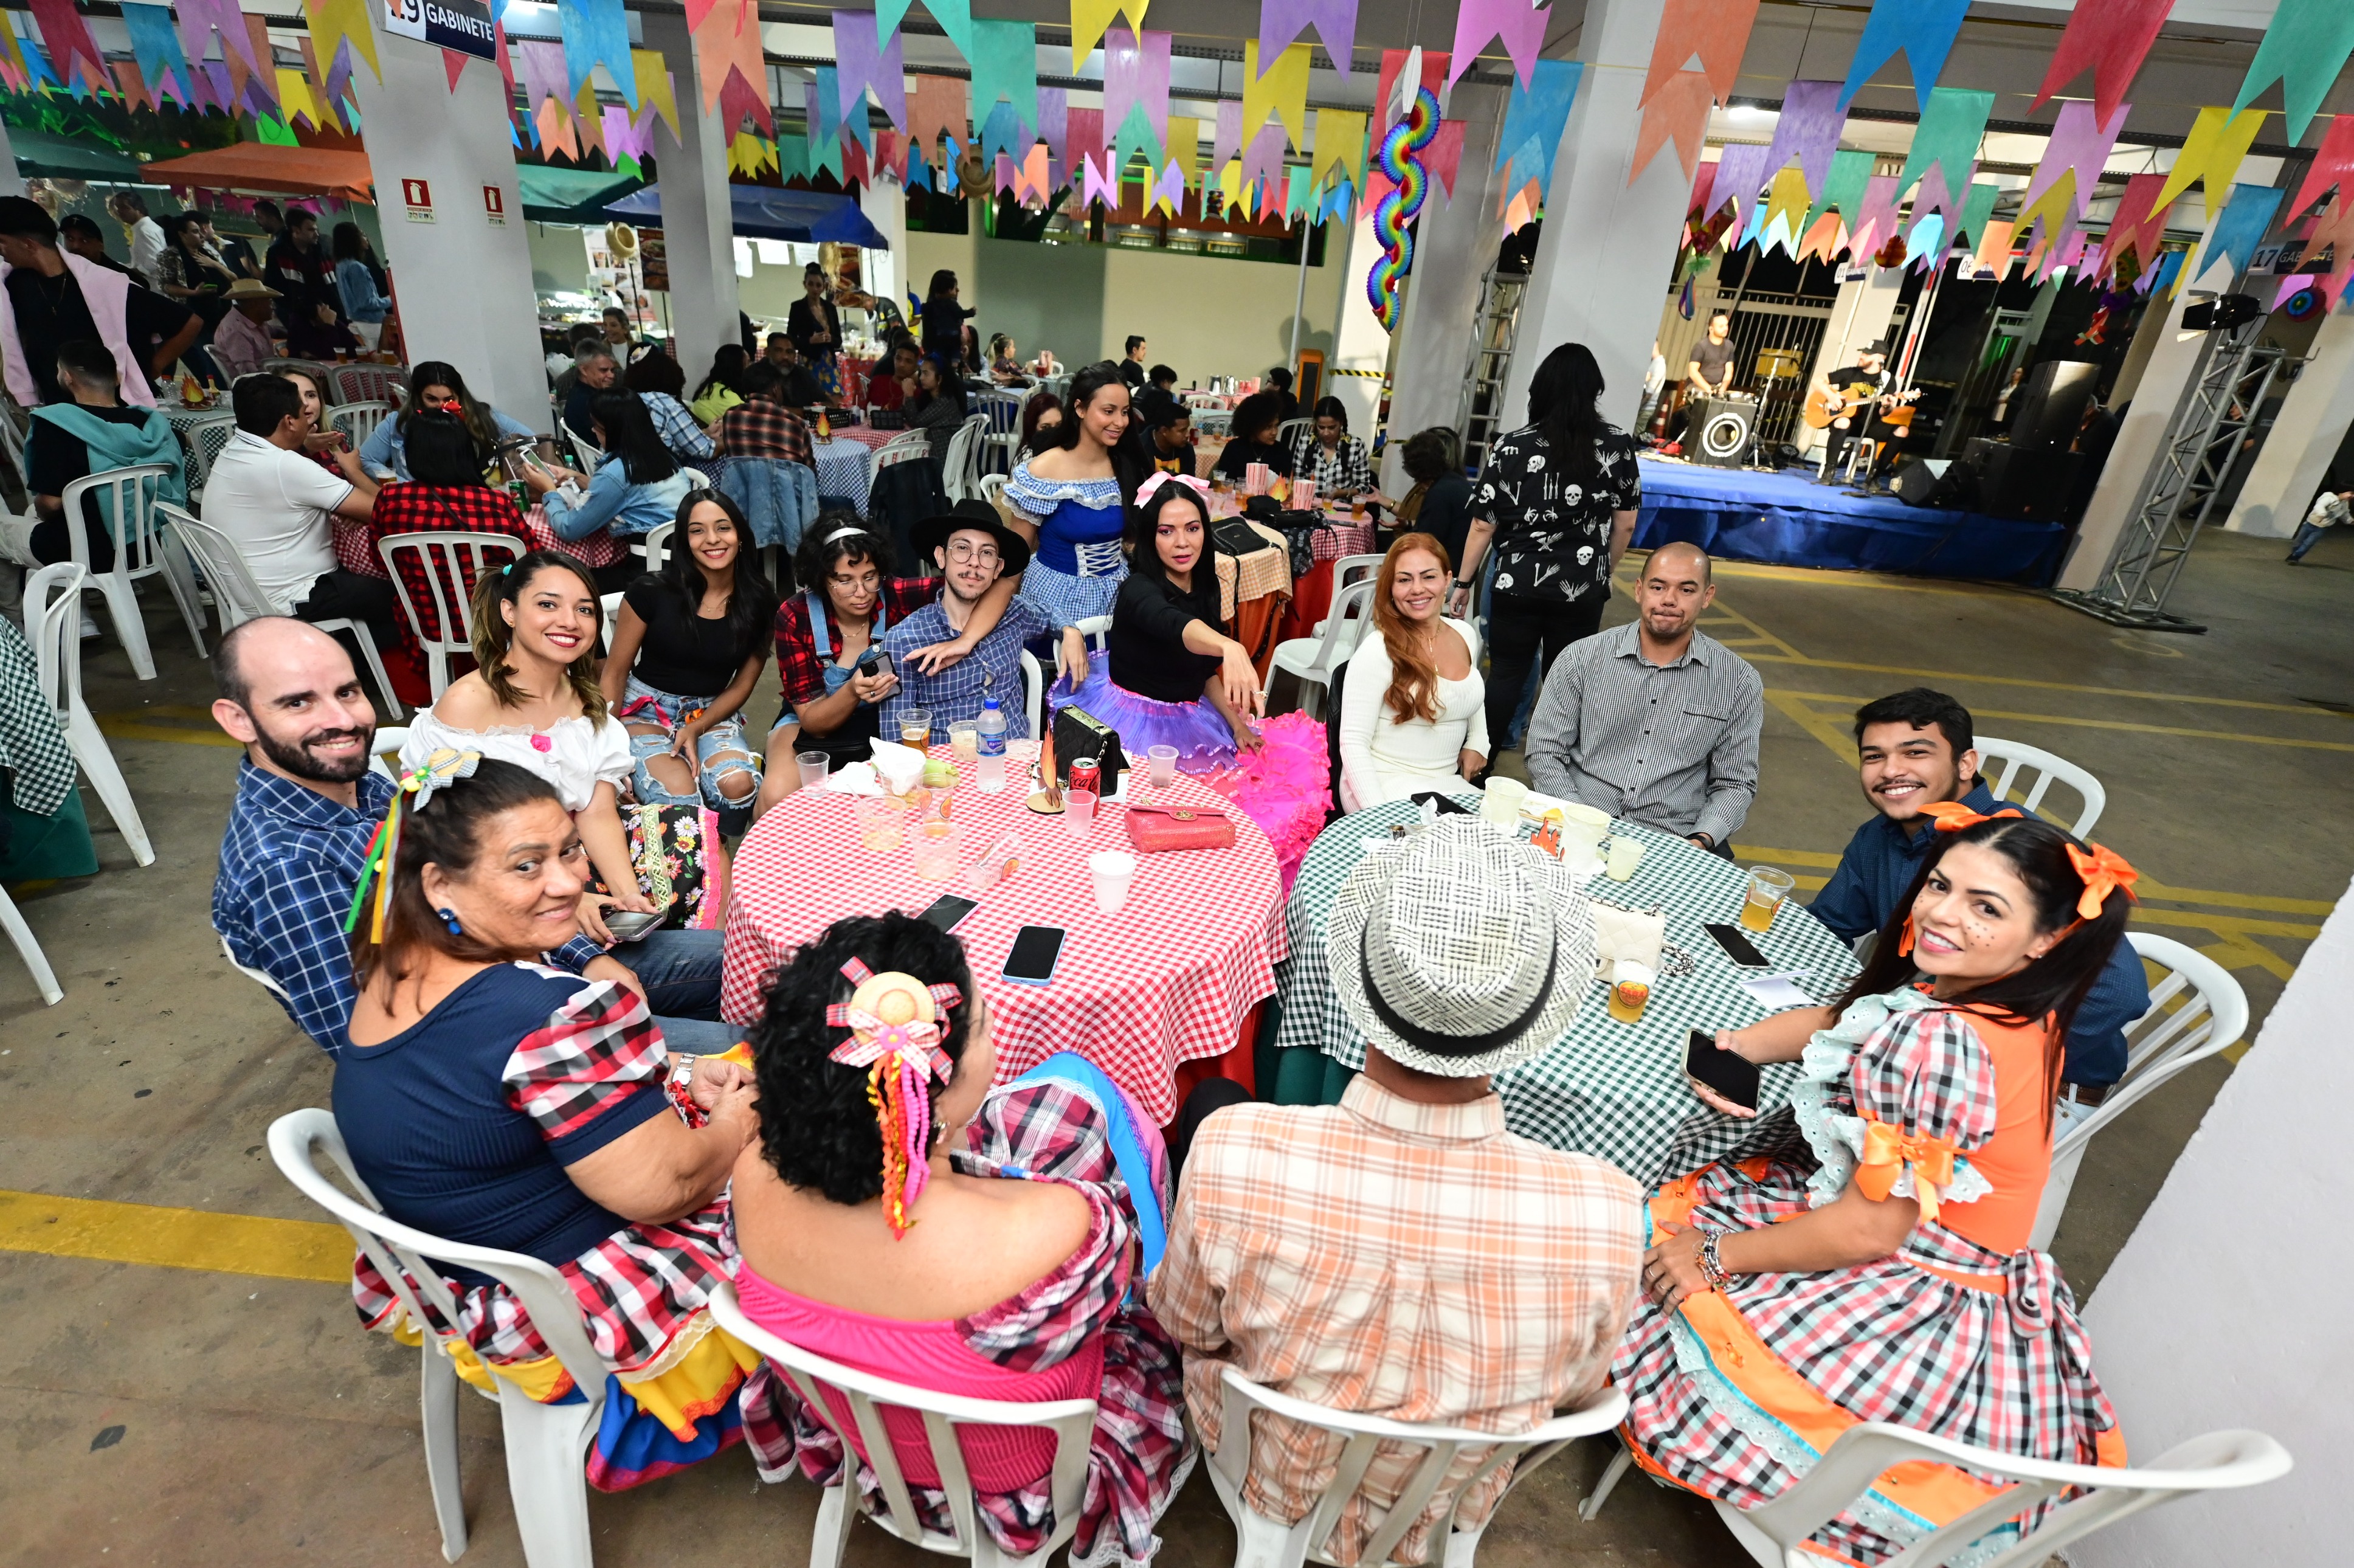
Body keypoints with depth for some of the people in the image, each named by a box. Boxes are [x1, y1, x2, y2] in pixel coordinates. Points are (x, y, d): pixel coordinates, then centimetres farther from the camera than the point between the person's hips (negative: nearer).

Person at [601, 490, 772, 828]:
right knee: (679, 799, -31)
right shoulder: (651, 591, -10)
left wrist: (696, 730, -12)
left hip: (712, 714, 2)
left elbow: (742, 685, 3)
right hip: (645, 711, -2)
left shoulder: (759, 602, -3)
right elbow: (614, 672, -3)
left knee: (739, 786, -30)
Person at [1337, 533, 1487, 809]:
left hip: (1447, 785, 7)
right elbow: (1353, 743, -15)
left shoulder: (1466, 634, 5)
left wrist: (1477, 743, 11)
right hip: (1386, 786, -7)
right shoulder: (1377, 651, -15)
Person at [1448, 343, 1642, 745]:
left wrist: (1463, 583, 6)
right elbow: (1625, 524, 3)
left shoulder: (1512, 447, -5)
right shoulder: (1618, 446, -2)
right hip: (1581, 591, 1)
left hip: (1517, 586, 0)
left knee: (1505, 678, 11)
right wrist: (1603, 572, 17)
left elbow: (1482, 526, -4)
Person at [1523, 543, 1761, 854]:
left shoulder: (1739, 682, 5)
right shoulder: (1582, 659, 2)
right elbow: (1544, 753, 1)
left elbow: (1734, 782, 9)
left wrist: (1701, 841, -9)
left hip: (1674, 844, 1)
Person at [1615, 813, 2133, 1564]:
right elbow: (1839, 1019, 10)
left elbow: (1870, 1227, -27)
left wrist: (1714, 1257, -16)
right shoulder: (2009, 1006, -3)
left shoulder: (1941, 1045, -32)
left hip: (1925, 1324, -8)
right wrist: (1735, 1048, -10)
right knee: (1675, 1211, 14)